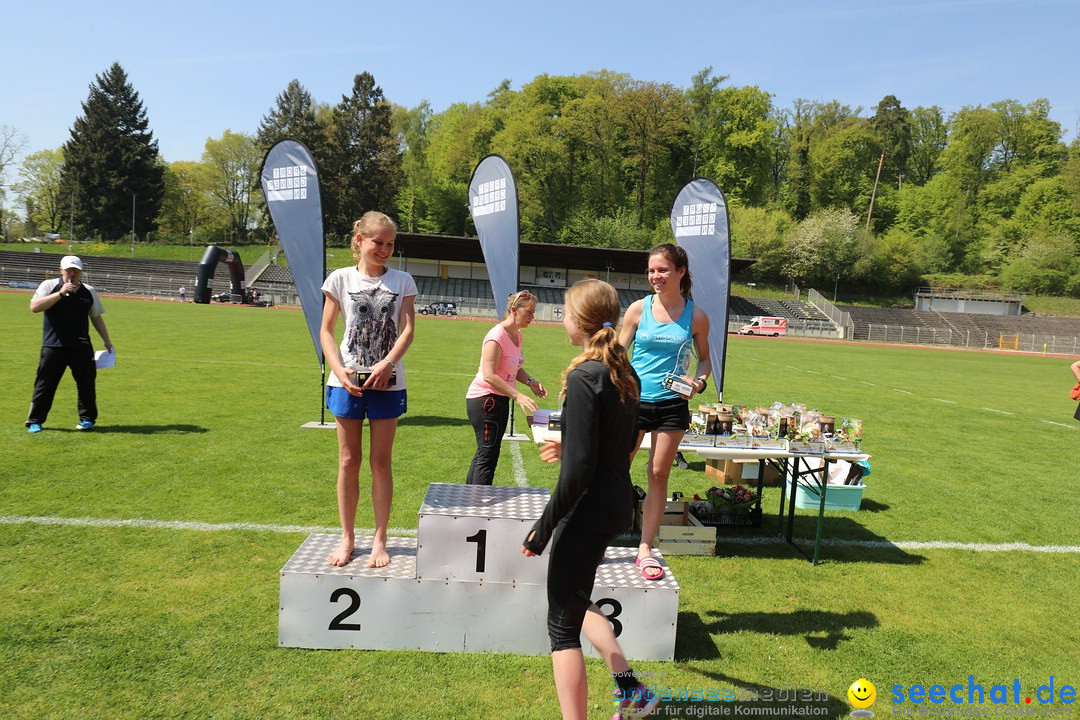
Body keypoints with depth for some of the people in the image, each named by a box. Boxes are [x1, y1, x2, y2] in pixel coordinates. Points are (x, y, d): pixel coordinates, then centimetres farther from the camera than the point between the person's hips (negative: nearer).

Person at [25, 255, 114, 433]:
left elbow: (96, 317, 17)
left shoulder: (89, 292, 10)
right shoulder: (49, 286, 1)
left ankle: (87, 418, 15)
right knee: (44, 384, 1)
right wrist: (60, 293, -19)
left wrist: (107, 342, 14)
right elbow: (34, 307, -12)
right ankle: (34, 421, 11)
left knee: (87, 383, 2)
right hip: (53, 346, -2)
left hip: (81, 346, 2)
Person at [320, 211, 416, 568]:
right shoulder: (341, 278, 2)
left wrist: (387, 364, -19)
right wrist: (339, 370, -13)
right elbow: (326, 331, 2)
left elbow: (407, 329, -3)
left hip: (387, 382, 0)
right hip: (347, 382, 0)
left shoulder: (402, 281, 4)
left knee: (381, 462, 6)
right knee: (348, 461, 7)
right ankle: (347, 538, 21)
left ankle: (380, 540, 17)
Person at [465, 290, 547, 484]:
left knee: (484, 453, 16)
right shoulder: (497, 336, -19)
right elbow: (489, 375, -26)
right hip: (484, 400, -10)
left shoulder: (517, 335, 9)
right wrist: (518, 395, -29)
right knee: (488, 455, -8)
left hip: (499, 400, 10)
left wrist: (530, 381, 2)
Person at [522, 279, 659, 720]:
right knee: (576, 603, 27)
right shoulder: (624, 373, 6)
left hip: (589, 509, -9)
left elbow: (580, 468, -23)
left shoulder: (584, 377, -20)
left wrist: (543, 527, -15)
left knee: (562, 625, 6)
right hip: (619, 504, 9)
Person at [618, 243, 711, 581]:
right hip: (635, 400, 0)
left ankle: (645, 547, 20)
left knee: (659, 475, 8)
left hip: (672, 404, 1)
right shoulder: (638, 309, -2)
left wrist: (699, 380, -10)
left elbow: (704, 358, 11)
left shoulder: (695, 316, -1)